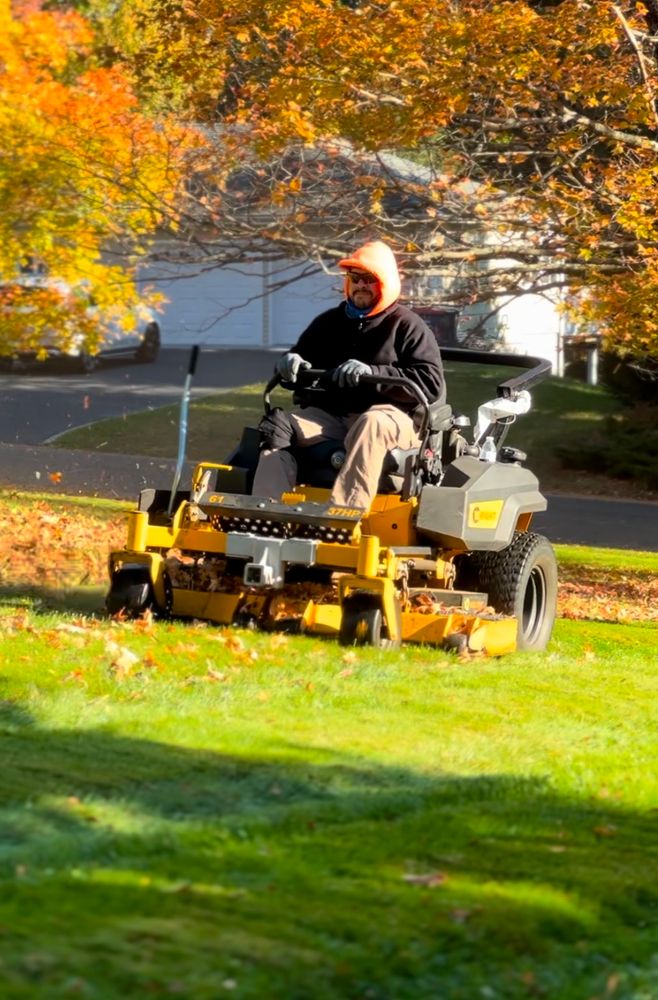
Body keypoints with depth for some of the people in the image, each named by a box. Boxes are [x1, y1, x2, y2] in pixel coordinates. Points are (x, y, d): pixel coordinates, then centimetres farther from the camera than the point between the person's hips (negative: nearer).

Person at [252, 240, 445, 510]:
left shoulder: (407, 326, 4)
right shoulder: (329, 322, 21)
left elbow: (431, 383, -8)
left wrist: (372, 374, -20)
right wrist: (290, 362, 1)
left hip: (389, 417, -5)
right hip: (329, 415, 5)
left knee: (371, 425, -41)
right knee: (280, 426, -23)